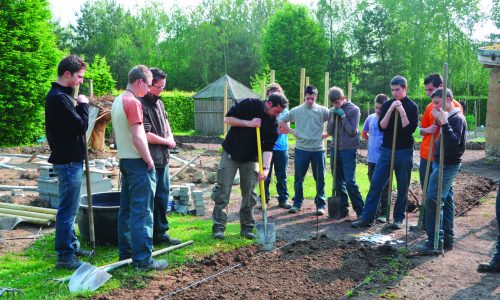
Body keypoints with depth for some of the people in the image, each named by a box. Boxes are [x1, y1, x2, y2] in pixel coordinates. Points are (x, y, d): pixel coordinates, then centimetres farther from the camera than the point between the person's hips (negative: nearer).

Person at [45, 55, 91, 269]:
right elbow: (81, 125, -20)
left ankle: (71, 246, 31)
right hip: (68, 161, -11)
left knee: (69, 208, 19)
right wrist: (83, 104, -7)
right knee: (68, 210, -4)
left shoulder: (59, 95, 15)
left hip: (69, 159, 11)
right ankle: (65, 257, 4)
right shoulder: (59, 97, -19)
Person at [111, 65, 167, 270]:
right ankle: (142, 259, -4)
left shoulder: (117, 101, 13)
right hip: (138, 161, -10)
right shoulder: (133, 102, -16)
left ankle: (125, 250, 23)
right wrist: (149, 161, -13)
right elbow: (138, 138, -22)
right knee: (142, 211, -7)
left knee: (126, 208, 14)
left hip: (124, 159, 10)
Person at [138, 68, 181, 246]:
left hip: (162, 158, 9)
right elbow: (146, 136, -22)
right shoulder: (141, 105, -17)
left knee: (163, 195, 15)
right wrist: (166, 141, -7)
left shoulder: (159, 102, 11)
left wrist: (170, 137, 7)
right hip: (149, 160, -9)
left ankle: (161, 233, 26)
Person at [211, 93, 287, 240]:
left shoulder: (273, 122, -6)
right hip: (231, 154, -3)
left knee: (249, 193, 5)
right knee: (223, 190, -4)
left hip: (250, 159, 3)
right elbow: (227, 119, -14)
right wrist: (249, 123, -23)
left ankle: (247, 228, 16)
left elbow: (268, 148, -9)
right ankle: (218, 228, 3)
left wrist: (266, 168, -22)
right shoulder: (248, 105, -15)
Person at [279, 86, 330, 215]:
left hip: (318, 150, 0)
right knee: (299, 178, 8)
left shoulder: (322, 110, 0)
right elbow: (281, 121, 8)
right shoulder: (296, 111, 2)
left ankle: (320, 204, 16)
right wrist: (293, 132, 1)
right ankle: (297, 203, 21)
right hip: (301, 149, 1)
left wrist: (327, 134, -3)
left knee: (320, 179, 5)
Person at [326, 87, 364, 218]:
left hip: (348, 149, -5)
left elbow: (352, 131, -9)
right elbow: (329, 131, 8)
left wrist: (343, 116, -12)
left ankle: (360, 210, 0)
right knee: (338, 181, 8)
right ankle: (343, 209, 17)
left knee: (350, 182, -9)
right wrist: (333, 116, -5)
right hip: (335, 148, 5)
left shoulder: (354, 109, -4)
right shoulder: (333, 111, 11)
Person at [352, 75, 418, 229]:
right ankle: (367, 217, 1)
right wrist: (391, 109, -13)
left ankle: (398, 218, 17)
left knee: (403, 187, 5)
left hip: (404, 152, -2)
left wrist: (401, 111, -18)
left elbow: (410, 129, -13)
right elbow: (381, 127, -4)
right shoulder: (387, 105, 7)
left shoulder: (412, 106, -2)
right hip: (386, 150, 3)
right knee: (375, 183, -2)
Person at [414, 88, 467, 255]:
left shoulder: (457, 118, -15)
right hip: (441, 162, 10)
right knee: (443, 199, 15)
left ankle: (435, 242, -12)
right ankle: (447, 235, 26)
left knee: (432, 200, -15)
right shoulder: (448, 117, 14)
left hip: (447, 164, -10)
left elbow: (454, 143, -28)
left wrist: (443, 122, -32)